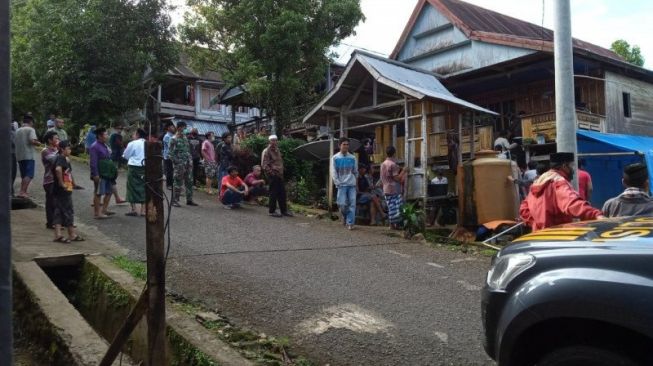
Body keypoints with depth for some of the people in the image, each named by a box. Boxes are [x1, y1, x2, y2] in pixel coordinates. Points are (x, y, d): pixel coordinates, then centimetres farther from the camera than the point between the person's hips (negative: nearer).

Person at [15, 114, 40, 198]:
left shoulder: (18, 130, 16)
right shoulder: (31, 129, -4)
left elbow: (16, 142, 22)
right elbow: (32, 140, -19)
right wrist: (37, 143, 1)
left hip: (19, 156, 7)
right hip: (28, 156, -7)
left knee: (24, 176, 14)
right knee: (29, 175, -9)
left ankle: (23, 192, 13)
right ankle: (22, 192, -20)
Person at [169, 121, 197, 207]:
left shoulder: (185, 138, 14)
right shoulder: (173, 139, -6)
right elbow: (170, 153, -10)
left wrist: (190, 160, 11)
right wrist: (177, 161, -16)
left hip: (188, 164, 7)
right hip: (179, 165, -7)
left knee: (189, 182, 8)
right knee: (178, 183, -3)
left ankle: (189, 200, 17)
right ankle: (175, 201, 4)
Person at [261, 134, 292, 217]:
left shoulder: (277, 150, 17)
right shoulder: (266, 151, -8)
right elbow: (264, 165, -14)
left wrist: (281, 172, 16)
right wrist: (271, 172, -16)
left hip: (279, 175, 8)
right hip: (273, 175, -8)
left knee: (282, 193, 9)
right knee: (274, 193, -4)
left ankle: (284, 210, 16)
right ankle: (271, 211, 6)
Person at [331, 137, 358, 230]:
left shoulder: (353, 158, 5)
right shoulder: (335, 158, 0)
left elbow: (356, 171, 13)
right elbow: (333, 173, -1)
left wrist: (354, 180, 5)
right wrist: (338, 183, -7)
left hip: (352, 185, 2)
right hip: (341, 185, -2)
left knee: (352, 204, -3)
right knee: (342, 204, -6)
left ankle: (350, 223, 2)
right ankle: (345, 217, 22)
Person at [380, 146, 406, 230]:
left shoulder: (383, 164, 10)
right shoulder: (393, 164, -15)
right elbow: (397, 178, -18)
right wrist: (403, 171, -6)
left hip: (386, 189, 8)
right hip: (394, 189, -8)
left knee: (391, 207, 11)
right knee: (398, 207, -4)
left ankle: (392, 224, 12)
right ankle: (397, 224, -5)